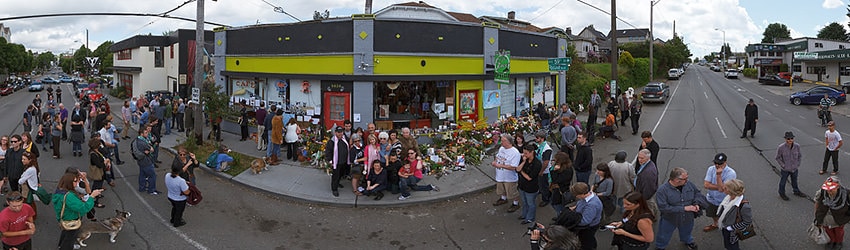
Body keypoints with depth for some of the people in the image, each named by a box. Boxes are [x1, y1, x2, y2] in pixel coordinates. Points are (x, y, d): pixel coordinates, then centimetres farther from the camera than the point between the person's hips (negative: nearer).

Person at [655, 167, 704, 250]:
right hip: (669, 220, -4)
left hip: (688, 218, 4)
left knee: (686, 232, 34)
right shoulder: (662, 190, -31)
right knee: (664, 237, 19)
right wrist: (684, 208, -32)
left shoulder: (689, 184, -15)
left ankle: (688, 241, 67)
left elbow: (697, 193, 3)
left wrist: (696, 203, -19)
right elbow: (663, 208, -33)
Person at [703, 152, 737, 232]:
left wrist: (718, 174, -37)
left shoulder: (731, 173, -27)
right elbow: (706, 185, -18)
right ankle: (715, 224, 58)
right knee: (713, 215, 30)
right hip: (711, 199, 5)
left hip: (724, 202, -5)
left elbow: (722, 189, -33)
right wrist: (719, 187, -29)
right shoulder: (711, 169, -13)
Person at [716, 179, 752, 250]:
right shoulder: (729, 197, -16)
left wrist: (732, 228, -19)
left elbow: (748, 221, -24)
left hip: (732, 232, -6)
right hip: (724, 228, 6)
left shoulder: (744, 206, -37)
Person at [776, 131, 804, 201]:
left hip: (794, 168, 4)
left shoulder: (797, 146, -13)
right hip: (785, 169, -4)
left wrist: (797, 164, 1)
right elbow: (778, 158, -10)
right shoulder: (781, 147, -24)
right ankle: (782, 193, 36)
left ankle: (796, 191, 50)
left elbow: (800, 156, 5)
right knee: (783, 182, 15)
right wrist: (783, 165, -12)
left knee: (794, 181, 27)